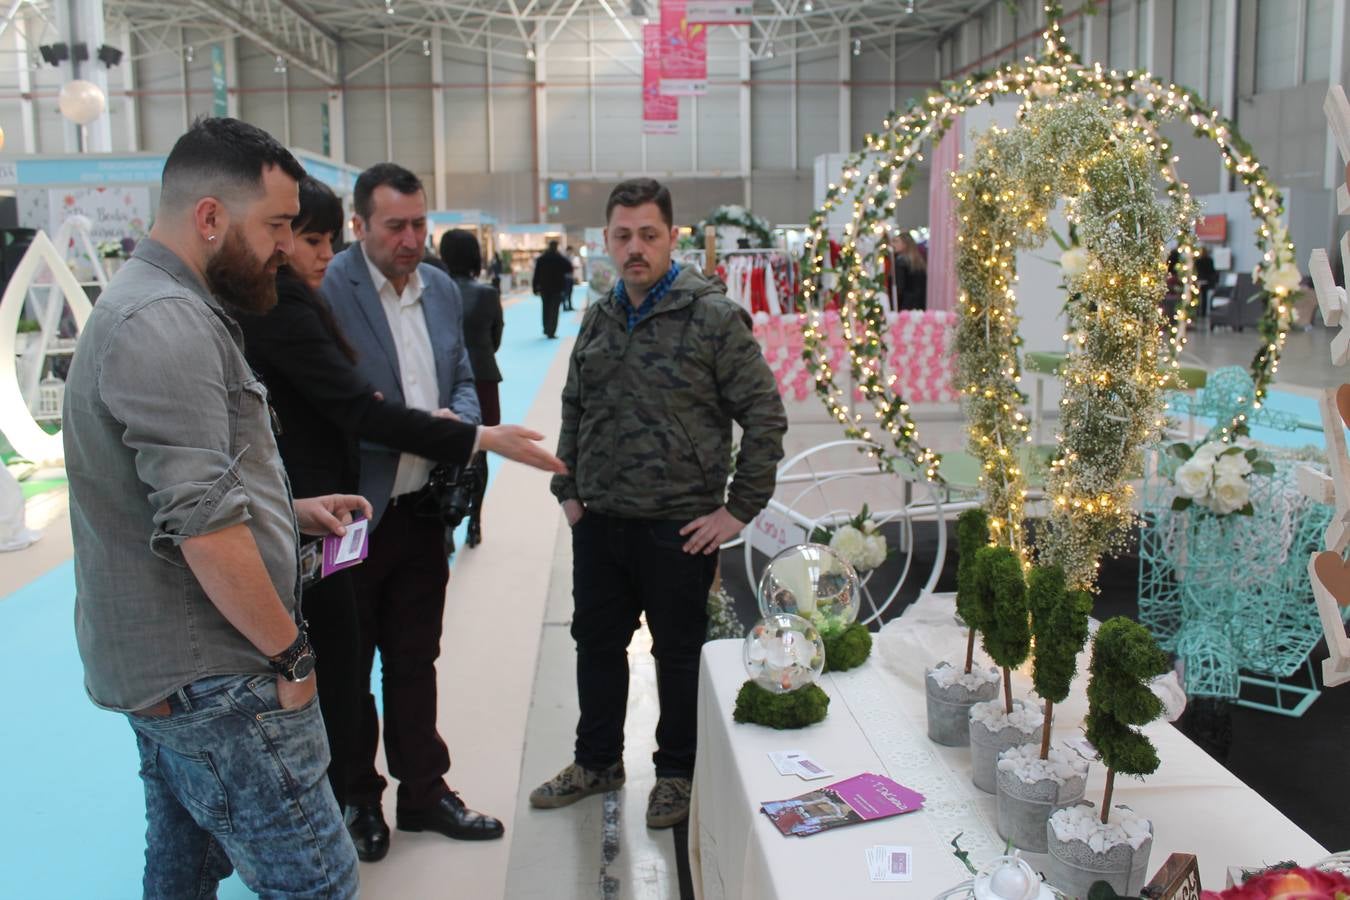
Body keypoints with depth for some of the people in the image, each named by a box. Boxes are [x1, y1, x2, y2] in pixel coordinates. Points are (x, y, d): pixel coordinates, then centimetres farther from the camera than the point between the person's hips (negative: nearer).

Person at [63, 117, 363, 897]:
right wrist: (291, 654, -16)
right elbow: (202, 524, -26)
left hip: (157, 669, 11)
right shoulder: (170, 324, -19)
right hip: (212, 680, -11)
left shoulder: (144, 303, 14)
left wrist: (292, 510, 11)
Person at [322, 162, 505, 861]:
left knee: (415, 659, 17)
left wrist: (459, 421, -7)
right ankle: (357, 798, 29)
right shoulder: (326, 289, -13)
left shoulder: (442, 289, 8)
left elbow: (462, 379, 15)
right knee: (347, 664, 12)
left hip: (422, 508, 6)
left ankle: (424, 790, 32)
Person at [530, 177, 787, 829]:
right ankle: (597, 761, 38)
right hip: (599, 522, 6)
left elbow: (765, 416, -11)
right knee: (596, 641, 18)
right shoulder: (599, 320, 8)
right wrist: (568, 490, 12)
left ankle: (676, 773, 30)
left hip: (679, 526, -6)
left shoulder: (713, 317, -11)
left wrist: (739, 510, -11)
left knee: (678, 652, 10)